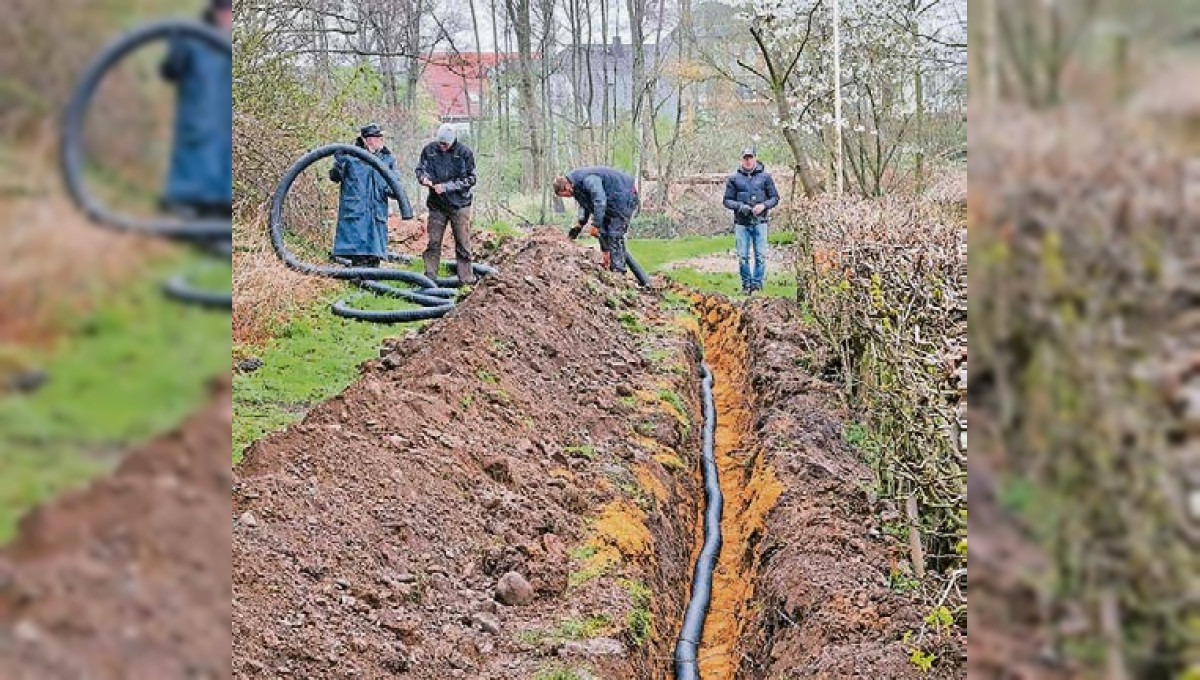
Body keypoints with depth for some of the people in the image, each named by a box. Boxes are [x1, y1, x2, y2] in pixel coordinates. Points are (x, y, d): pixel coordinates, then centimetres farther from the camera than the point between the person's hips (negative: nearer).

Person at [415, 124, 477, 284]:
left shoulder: (464, 152, -7)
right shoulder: (429, 149, 0)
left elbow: (470, 179, -6)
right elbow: (420, 168, 12)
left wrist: (446, 187, -15)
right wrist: (423, 177, -13)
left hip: (459, 204, -2)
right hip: (436, 204, 2)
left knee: (463, 243, 1)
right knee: (433, 242, 3)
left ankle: (466, 278, 7)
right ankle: (429, 276, 8)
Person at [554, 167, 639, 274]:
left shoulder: (588, 180, -30)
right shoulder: (577, 185, 3)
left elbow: (600, 202, -35)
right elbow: (585, 205, 14)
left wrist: (595, 225, -32)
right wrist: (580, 224, 3)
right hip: (613, 201, 10)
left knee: (615, 234, -14)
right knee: (603, 232, 9)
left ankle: (618, 270, -14)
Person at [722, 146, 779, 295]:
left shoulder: (765, 176, 5)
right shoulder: (733, 178, 5)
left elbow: (775, 197, 8)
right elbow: (727, 200, 7)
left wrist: (763, 205, -11)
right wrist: (740, 206, -12)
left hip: (760, 222, 0)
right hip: (741, 223, 0)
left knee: (761, 255, -2)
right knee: (743, 256, 2)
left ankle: (757, 283, 8)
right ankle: (746, 284, 12)